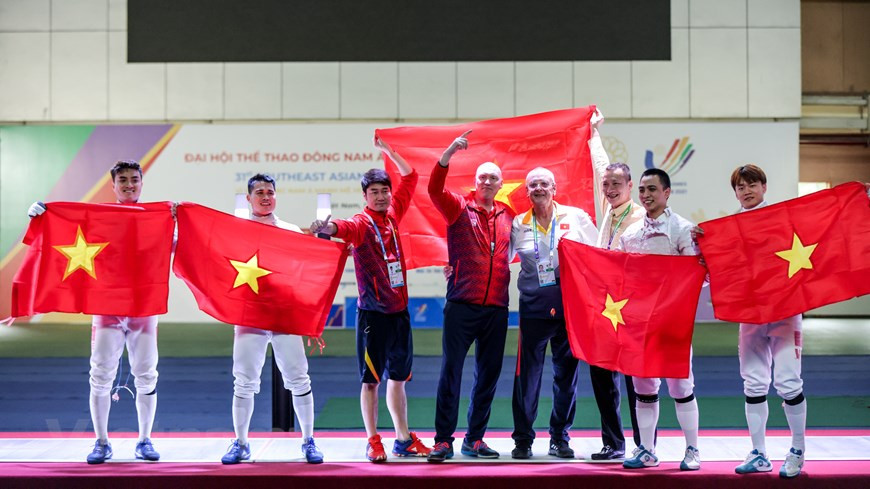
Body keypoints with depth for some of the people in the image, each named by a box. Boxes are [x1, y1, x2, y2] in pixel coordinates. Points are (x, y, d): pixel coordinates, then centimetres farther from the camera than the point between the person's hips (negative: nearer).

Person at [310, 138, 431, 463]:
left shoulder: (393, 213, 7)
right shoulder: (361, 223, -10)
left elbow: (409, 177, 21)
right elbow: (344, 228, -35)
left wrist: (388, 150, 17)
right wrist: (326, 227, -55)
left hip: (399, 310, 6)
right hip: (373, 312, -6)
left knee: (398, 377, 14)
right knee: (371, 379, -1)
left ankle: (403, 439, 23)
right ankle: (373, 442, 7)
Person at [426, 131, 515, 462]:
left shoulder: (507, 215, 14)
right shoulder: (459, 207, 3)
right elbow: (435, 189, -15)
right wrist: (449, 153, -27)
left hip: (496, 308, 4)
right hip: (462, 304, -4)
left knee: (488, 375, 7)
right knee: (451, 370, -5)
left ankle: (475, 439, 17)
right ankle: (443, 440, -2)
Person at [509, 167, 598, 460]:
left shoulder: (576, 217, 6)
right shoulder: (518, 224, 8)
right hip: (534, 306, 0)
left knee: (567, 372, 6)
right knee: (527, 373, -1)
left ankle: (560, 437, 16)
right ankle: (522, 438, 9)